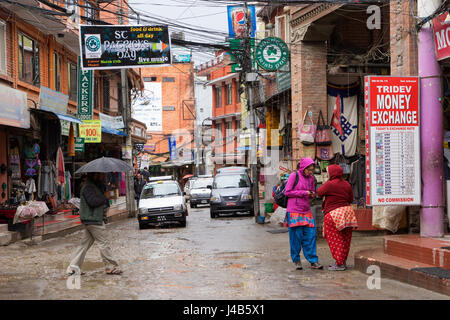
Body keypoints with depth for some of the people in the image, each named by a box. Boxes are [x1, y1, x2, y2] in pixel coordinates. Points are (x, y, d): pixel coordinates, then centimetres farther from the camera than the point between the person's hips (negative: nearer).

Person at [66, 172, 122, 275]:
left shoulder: (95, 186, 20)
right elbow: (93, 201, -25)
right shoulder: (88, 187, -13)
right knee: (103, 243, -3)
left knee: (85, 243, 9)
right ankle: (110, 267, 5)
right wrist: (104, 199, -12)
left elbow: (98, 200, 23)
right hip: (93, 220, -10)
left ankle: (73, 267, 10)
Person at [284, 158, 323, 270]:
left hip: (306, 211, 5)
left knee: (310, 235, -1)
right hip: (294, 211, -5)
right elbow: (287, 192, -7)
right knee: (296, 236, -2)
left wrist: (313, 195, -3)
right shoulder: (294, 175, -6)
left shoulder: (311, 177, 11)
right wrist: (303, 193, -13)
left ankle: (313, 261, 3)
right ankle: (296, 260, 12)